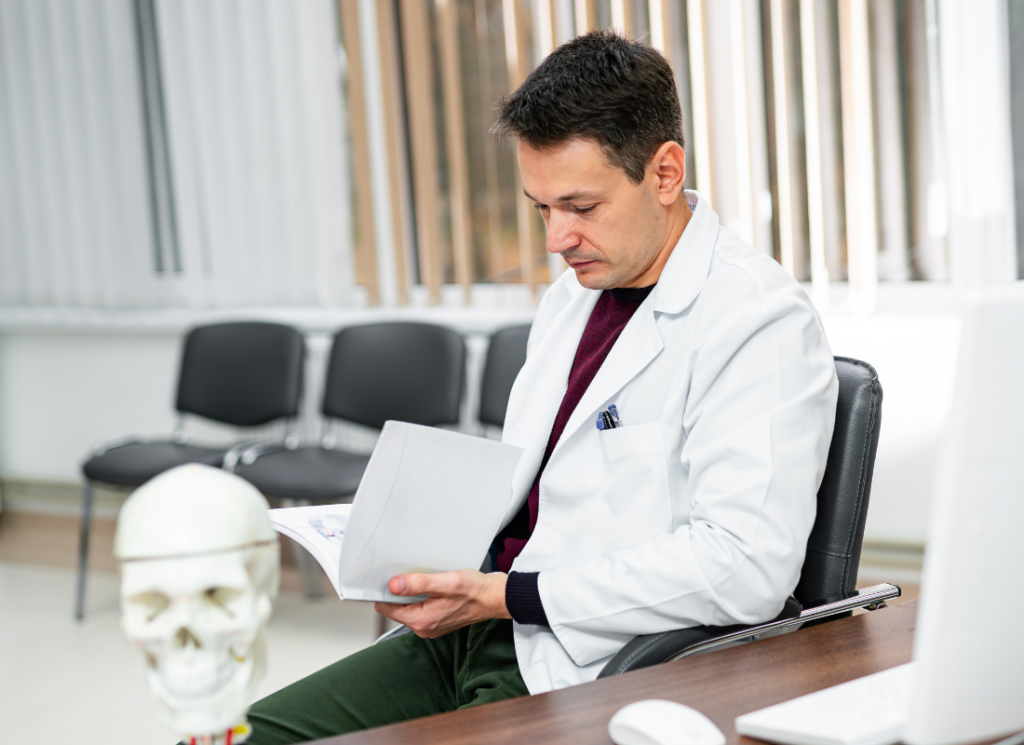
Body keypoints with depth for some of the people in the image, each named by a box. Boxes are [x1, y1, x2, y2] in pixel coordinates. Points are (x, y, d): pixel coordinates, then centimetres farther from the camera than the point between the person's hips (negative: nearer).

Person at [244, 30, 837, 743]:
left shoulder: (762, 321, -13)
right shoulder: (572, 296, 16)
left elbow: (747, 565, -24)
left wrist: (507, 597, -20)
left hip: (592, 677, -8)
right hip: (481, 633, 9)